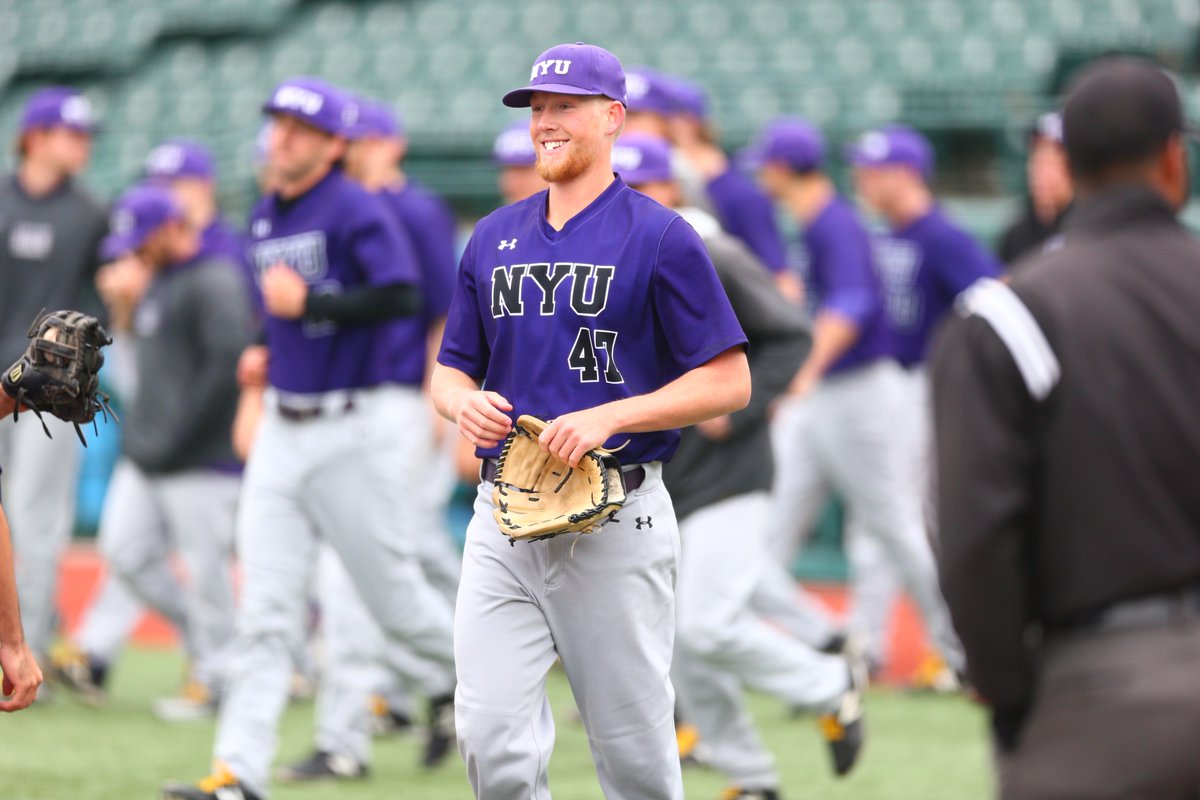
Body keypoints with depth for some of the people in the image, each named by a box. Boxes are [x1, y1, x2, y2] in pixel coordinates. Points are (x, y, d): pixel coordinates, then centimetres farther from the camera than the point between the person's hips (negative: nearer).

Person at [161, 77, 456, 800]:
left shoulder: (356, 210, -13)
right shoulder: (266, 219, 12)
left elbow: (401, 297, -25)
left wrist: (310, 305, -27)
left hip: (359, 425, -7)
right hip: (286, 427, 7)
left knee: (388, 587, 3)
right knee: (266, 607, -1)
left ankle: (465, 668, 34)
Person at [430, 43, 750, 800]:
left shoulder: (661, 238, -5)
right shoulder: (494, 238, 12)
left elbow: (729, 382, -8)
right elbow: (452, 367, 19)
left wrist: (607, 417, -19)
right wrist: (465, 402, -6)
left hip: (617, 518, -4)